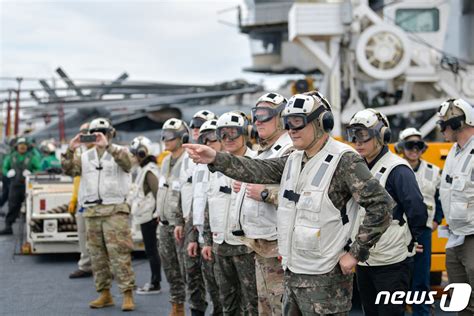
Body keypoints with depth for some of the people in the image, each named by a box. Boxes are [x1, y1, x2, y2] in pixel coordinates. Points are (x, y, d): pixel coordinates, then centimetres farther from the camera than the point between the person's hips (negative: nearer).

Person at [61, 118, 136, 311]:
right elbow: (69, 170, 4)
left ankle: (128, 294, -9)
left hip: (114, 210, -5)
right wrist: (70, 151, -12)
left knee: (119, 253, -10)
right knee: (97, 255, 8)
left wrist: (107, 146, -29)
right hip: (91, 211, 5)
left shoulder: (119, 152, 2)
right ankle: (104, 294, 16)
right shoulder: (85, 156, 14)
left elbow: (126, 163, -19)